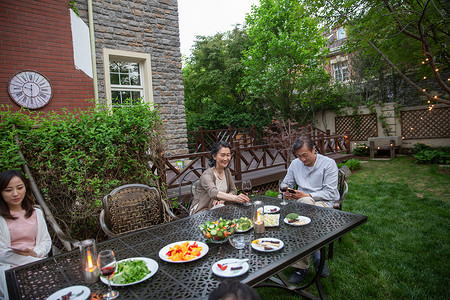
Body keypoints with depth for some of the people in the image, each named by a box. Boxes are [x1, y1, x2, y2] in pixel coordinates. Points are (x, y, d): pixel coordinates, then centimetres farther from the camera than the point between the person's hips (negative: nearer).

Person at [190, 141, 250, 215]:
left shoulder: (227, 171, 1)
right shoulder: (207, 175, -23)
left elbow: (233, 191, 6)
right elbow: (213, 193, -42)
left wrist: (222, 199, -16)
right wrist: (235, 198, -58)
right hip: (200, 212, -6)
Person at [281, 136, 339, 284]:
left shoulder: (328, 163, -4)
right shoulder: (295, 164, 10)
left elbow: (330, 193, -9)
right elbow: (286, 183, 19)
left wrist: (306, 195, -18)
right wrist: (287, 191, -6)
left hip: (325, 203, -3)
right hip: (303, 202, 3)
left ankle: (301, 267, -27)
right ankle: (316, 259, -27)